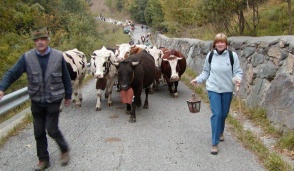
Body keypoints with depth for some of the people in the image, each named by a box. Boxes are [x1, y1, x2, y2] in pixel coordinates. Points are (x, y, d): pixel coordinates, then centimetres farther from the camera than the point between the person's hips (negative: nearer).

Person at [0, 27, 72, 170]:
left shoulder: (58, 56, -8)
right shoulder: (27, 57, -7)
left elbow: (65, 78, 2)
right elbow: (12, 73, -8)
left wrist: (68, 95, 8)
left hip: (54, 100, -2)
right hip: (36, 101, 2)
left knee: (51, 129, -3)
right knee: (39, 132, 10)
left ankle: (64, 149, 26)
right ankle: (43, 159, 27)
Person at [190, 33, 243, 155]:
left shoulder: (232, 55, -8)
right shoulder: (210, 56, -3)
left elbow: (238, 71, -4)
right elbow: (206, 72, 8)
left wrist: (237, 79, -24)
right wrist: (197, 79, -3)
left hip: (227, 90, 1)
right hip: (213, 89, -1)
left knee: (224, 114, 15)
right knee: (216, 114, -9)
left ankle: (220, 132, 46)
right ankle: (215, 143, -2)